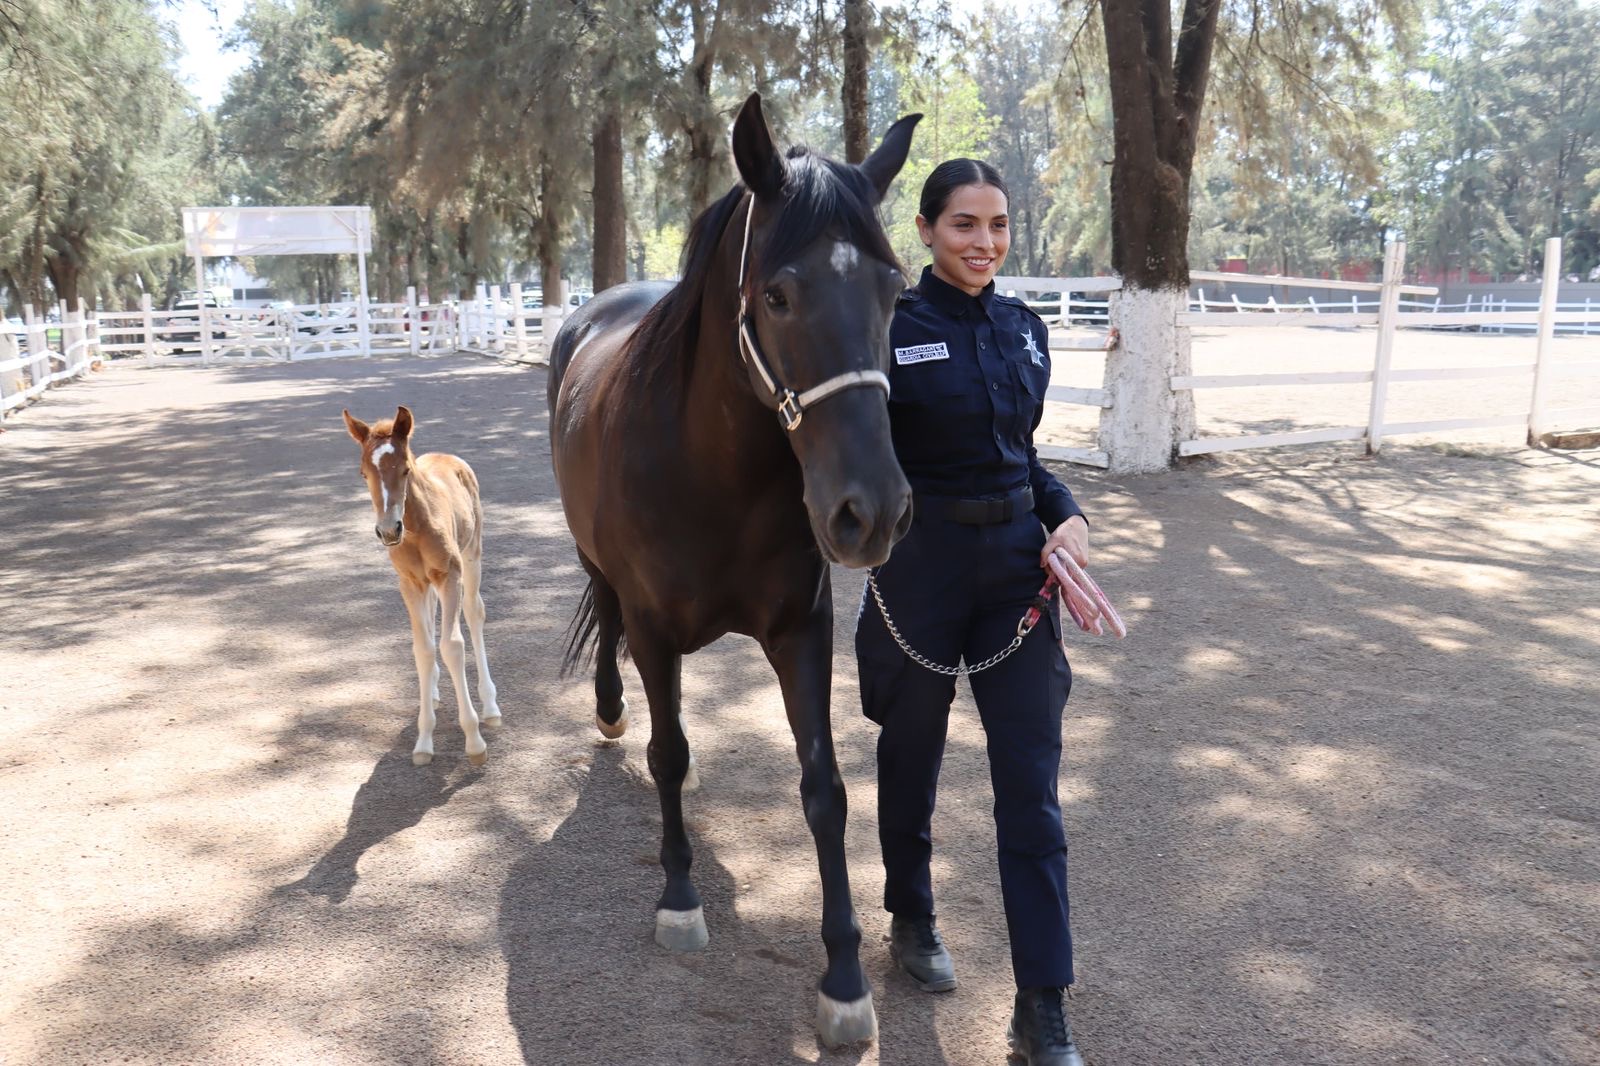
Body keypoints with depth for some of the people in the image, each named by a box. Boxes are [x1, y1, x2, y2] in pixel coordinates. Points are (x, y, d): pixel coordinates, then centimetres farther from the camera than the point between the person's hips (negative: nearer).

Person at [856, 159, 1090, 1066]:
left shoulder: (1026, 329, 6)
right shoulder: (892, 327, -10)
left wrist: (1069, 515, -1)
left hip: (1018, 564, 4)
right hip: (920, 564, -4)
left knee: (1033, 787, 2)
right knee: (913, 756, 15)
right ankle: (913, 919, 42)